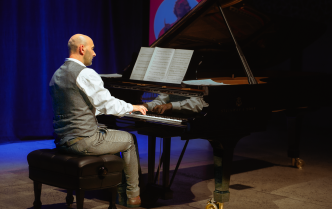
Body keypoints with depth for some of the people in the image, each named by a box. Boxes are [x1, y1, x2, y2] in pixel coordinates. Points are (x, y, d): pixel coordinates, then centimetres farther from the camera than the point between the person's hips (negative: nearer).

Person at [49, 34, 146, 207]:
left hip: (62, 141, 9)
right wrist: (133, 107, 6)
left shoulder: (57, 74, 12)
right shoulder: (86, 74, -16)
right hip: (83, 142, -9)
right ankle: (133, 195, 19)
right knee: (128, 140, 14)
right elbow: (109, 105, -12)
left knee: (108, 133, 32)